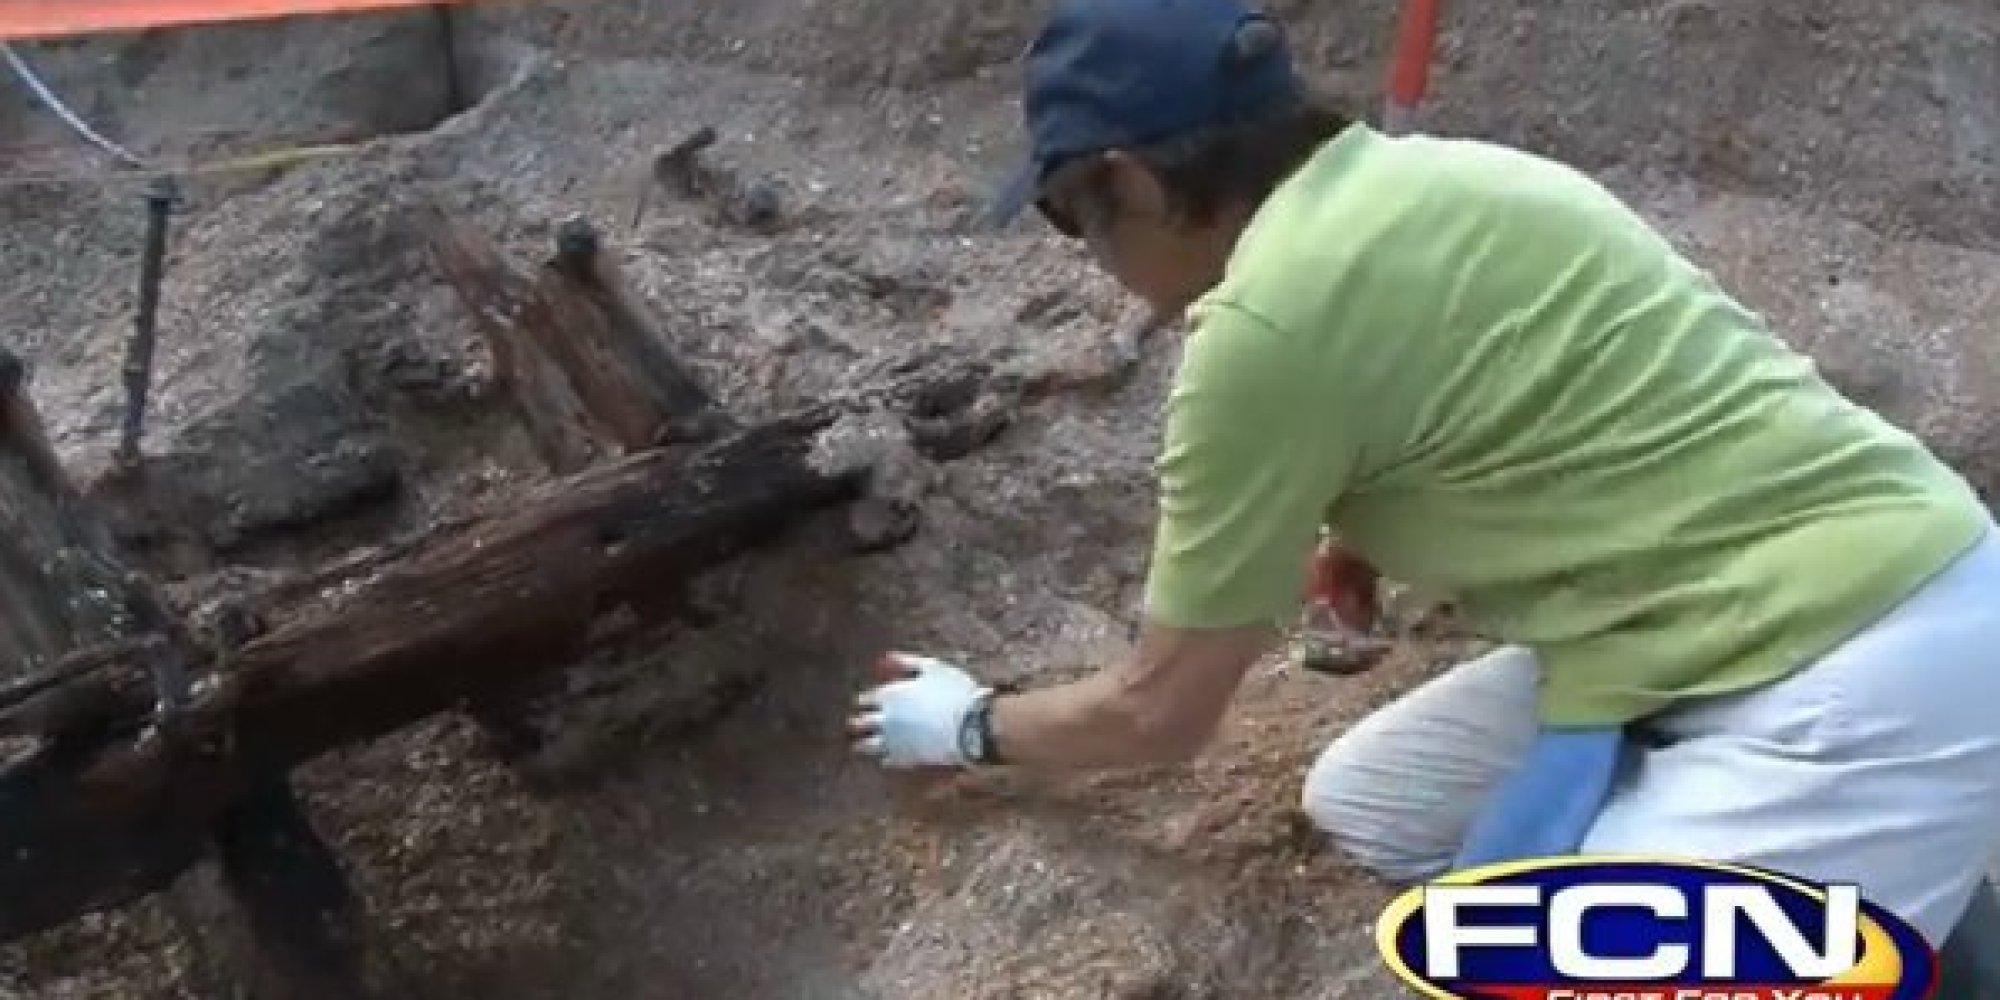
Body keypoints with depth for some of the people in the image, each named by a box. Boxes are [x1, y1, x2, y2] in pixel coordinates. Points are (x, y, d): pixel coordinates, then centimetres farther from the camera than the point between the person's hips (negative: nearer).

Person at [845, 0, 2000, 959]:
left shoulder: (1265, 319, -18)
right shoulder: (1410, 176, 7)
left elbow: (1162, 713, -4)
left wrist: (970, 726, 13)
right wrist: (1376, 528, 18)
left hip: (1867, 685, -9)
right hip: (1819, 617, 10)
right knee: (1365, 803, 15)